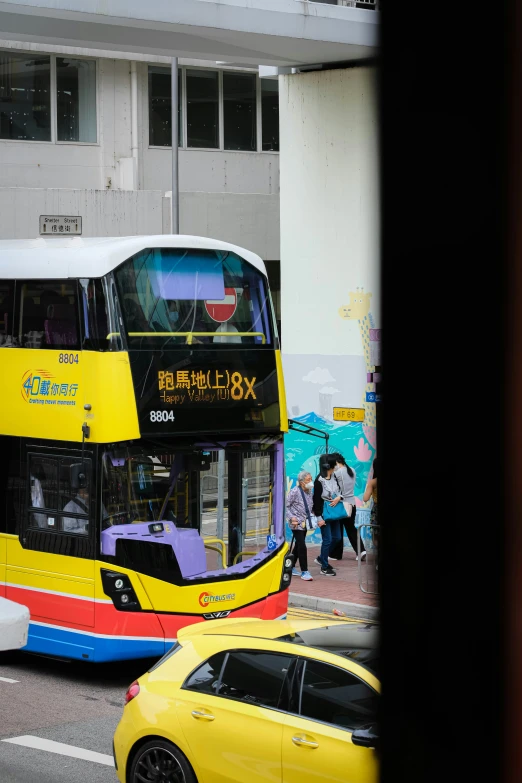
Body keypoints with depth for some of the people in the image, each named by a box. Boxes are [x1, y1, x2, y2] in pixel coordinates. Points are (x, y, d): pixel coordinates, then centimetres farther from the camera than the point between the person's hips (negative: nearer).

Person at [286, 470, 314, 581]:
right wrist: (291, 518, -21)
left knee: (298, 546, 15)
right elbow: (286, 506, -12)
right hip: (296, 523, -8)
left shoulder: (309, 491, 7)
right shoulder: (295, 491, -15)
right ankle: (304, 572, -9)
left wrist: (313, 513, 6)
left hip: (304, 523, 8)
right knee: (302, 547, -12)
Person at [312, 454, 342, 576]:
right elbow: (316, 500, -16)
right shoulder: (319, 481, -17)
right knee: (327, 539, -2)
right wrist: (319, 518, -17)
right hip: (324, 513, -8)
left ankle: (321, 558, 32)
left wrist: (339, 498, -10)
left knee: (336, 537, 14)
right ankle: (324, 567, 10)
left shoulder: (334, 478, 4)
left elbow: (340, 491, 15)